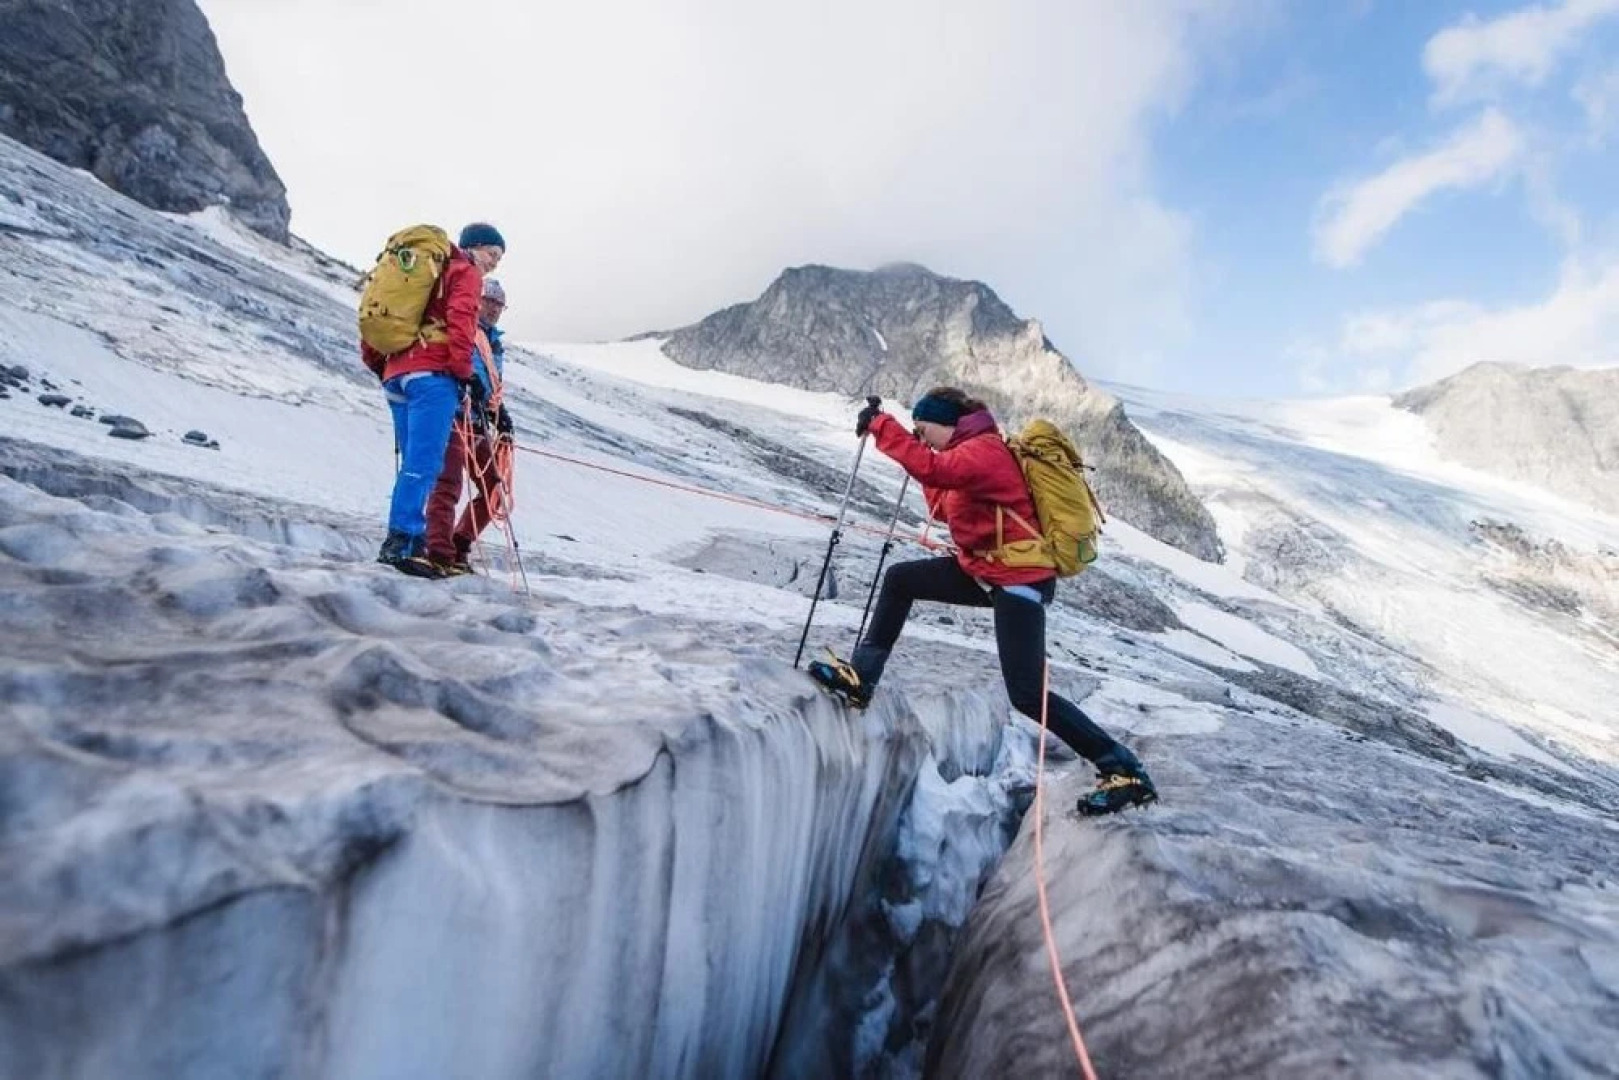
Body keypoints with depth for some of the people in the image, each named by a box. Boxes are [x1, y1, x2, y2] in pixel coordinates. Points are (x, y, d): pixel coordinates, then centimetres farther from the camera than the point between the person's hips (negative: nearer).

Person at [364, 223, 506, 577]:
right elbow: (460, 319, -12)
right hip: (432, 374, -8)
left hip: (396, 374, 8)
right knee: (424, 463, -16)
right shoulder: (466, 272, 7)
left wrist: (380, 366, 24)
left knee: (414, 463, 9)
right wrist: (464, 371, -14)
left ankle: (399, 542, 3)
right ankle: (404, 541, -24)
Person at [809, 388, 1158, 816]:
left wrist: (880, 424, -28)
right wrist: (923, 454, 9)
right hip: (983, 569, 10)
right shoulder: (973, 449, 14)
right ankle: (860, 678, 12)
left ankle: (1124, 771, 1)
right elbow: (944, 508, 16)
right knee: (900, 579, 8)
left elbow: (932, 468, -36)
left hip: (1019, 581, -10)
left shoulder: (983, 450, -17)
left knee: (1027, 694, -11)